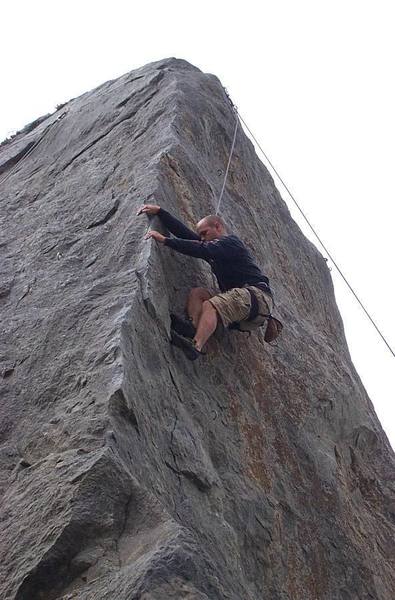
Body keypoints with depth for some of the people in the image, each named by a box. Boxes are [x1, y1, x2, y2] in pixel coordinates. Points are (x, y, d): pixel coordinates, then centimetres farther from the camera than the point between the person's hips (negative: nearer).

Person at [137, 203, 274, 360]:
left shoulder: (230, 241, 0)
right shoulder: (215, 248, 25)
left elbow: (203, 250, -17)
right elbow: (185, 233, 21)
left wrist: (165, 240, -19)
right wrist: (159, 211, 18)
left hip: (258, 293, -9)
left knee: (210, 305, -28)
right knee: (197, 292, -1)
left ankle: (196, 345, -50)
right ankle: (194, 327, -28)